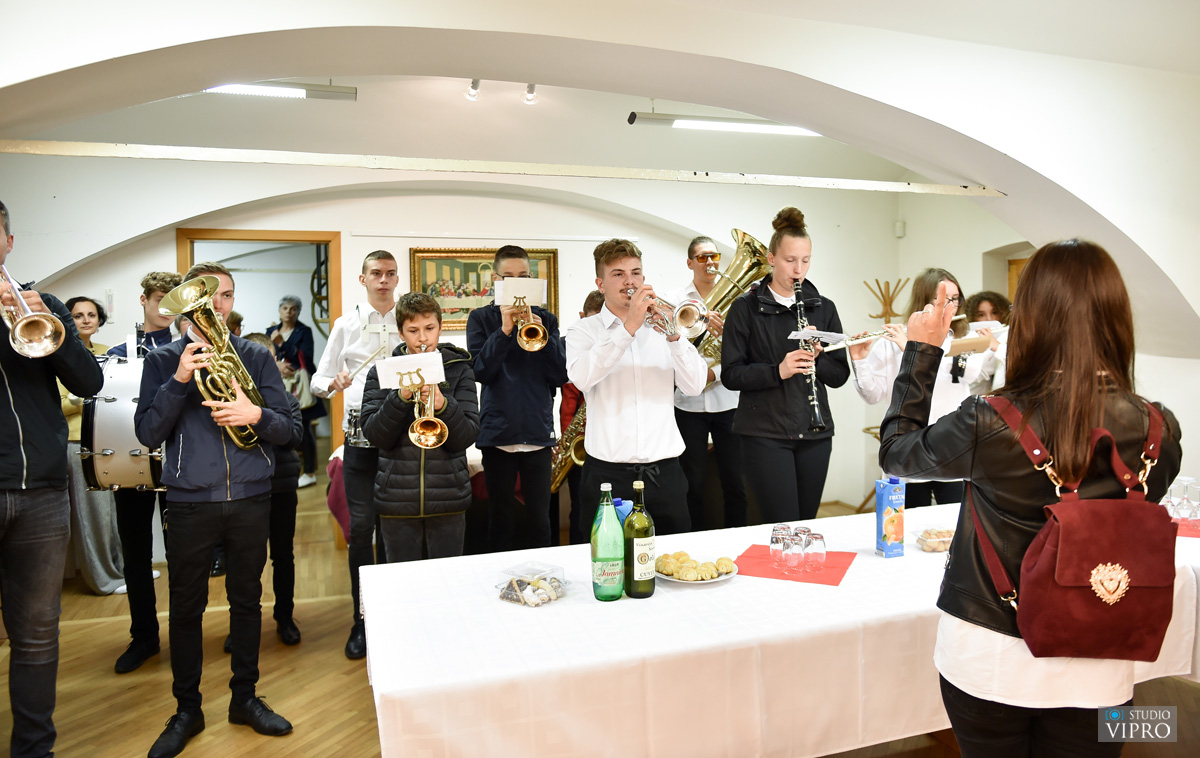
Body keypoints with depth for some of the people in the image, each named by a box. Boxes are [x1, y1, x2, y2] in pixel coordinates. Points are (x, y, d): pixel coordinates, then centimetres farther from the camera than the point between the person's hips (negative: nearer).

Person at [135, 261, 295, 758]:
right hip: (190, 500, -1)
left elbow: (286, 427, 1)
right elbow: (148, 433, -5)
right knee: (186, 607, 9)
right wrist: (179, 380, -17)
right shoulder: (164, 360, 3)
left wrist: (257, 415, -21)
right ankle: (186, 709, 26)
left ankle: (245, 697, 28)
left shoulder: (256, 357, 6)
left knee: (246, 599, 11)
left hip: (250, 497, 1)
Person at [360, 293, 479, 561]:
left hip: (448, 498, 0)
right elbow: (375, 435, -6)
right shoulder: (381, 373, 3)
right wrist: (401, 397, -20)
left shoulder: (458, 370, 2)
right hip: (398, 500, 1)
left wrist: (443, 405, -23)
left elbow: (467, 436, -5)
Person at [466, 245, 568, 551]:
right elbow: (482, 371, -7)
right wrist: (504, 330, -18)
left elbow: (560, 375, 1)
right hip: (498, 434, -1)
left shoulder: (545, 319, 9)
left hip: (538, 433, 1)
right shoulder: (481, 318, 6)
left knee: (539, 521, 6)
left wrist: (541, 335, -14)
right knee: (501, 523, 8)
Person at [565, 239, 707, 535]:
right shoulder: (584, 330, 4)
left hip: (664, 471, 3)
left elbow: (695, 386, -1)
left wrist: (674, 337, -15)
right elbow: (581, 377, -18)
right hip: (608, 473, -2)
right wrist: (629, 327, -22)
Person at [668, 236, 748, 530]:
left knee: (734, 481, 5)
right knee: (693, 483, 7)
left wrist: (715, 372, -16)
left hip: (728, 402, 0)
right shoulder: (676, 299, 4)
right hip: (688, 404, 0)